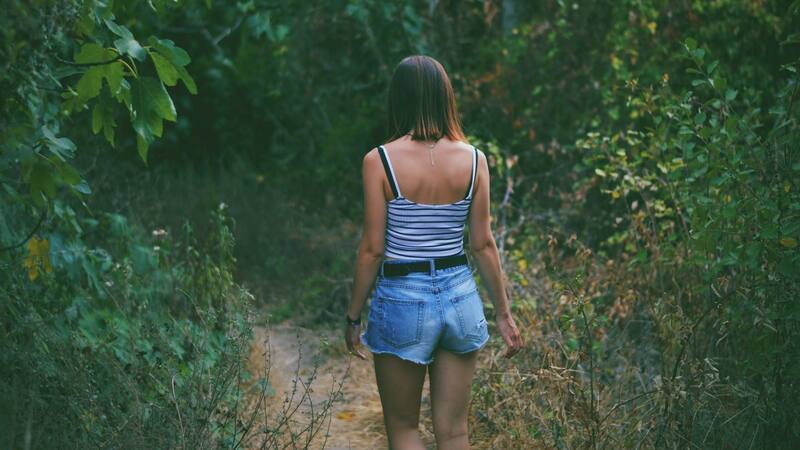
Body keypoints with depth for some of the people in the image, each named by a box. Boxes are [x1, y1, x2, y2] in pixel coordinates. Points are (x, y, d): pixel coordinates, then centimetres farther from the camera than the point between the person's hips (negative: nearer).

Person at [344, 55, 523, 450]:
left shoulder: (379, 161, -11)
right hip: (460, 297, 3)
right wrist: (503, 312, 11)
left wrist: (353, 315, 2)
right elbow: (483, 245, 1)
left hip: (401, 299, -3)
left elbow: (372, 250, -10)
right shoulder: (473, 159, -2)